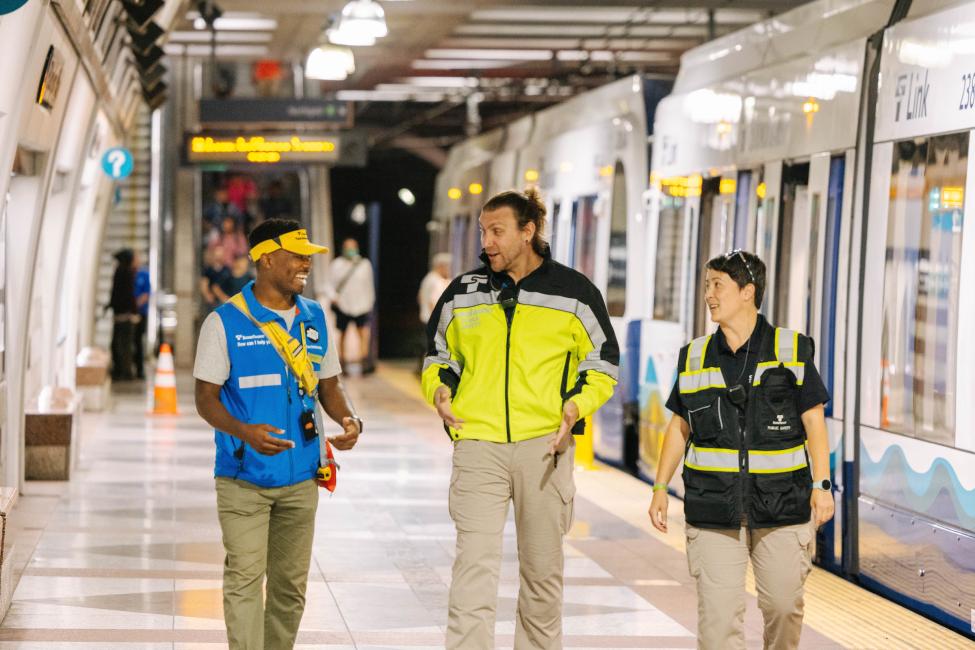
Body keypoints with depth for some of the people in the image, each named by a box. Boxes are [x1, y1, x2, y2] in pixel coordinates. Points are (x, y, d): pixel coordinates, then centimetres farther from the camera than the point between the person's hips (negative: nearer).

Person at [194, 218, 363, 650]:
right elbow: (206, 399, -7)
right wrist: (244, 431, -26)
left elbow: (328, 385, 16)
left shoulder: (314, 318, 9)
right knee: (245, 578, -9)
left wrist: (349, 420, -6)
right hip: (243, 479, -5)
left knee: (291, 583, 10)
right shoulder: (226, 322, -6)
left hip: (300, 479, 5)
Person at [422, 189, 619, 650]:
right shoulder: (462, 293, 9)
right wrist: (438, 388, -1)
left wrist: (578, 404, -8)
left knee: (542, 569, 10)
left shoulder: (574, 291, 3)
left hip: (545, 444, 0)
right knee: (474, 568, -9)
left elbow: (603, 362, 10)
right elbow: (438, 355, 21)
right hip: (477, 445, 0)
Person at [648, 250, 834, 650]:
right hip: (713, 508, 1)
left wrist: (822, 485, -7)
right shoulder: (695, 357, 8)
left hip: (781, 507, -1)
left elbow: (814, 423, 2)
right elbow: (680, 427, 14)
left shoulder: (791, 350, 1)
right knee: (717, 610, -6)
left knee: (783, 604, 3)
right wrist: (660, 488, 7)